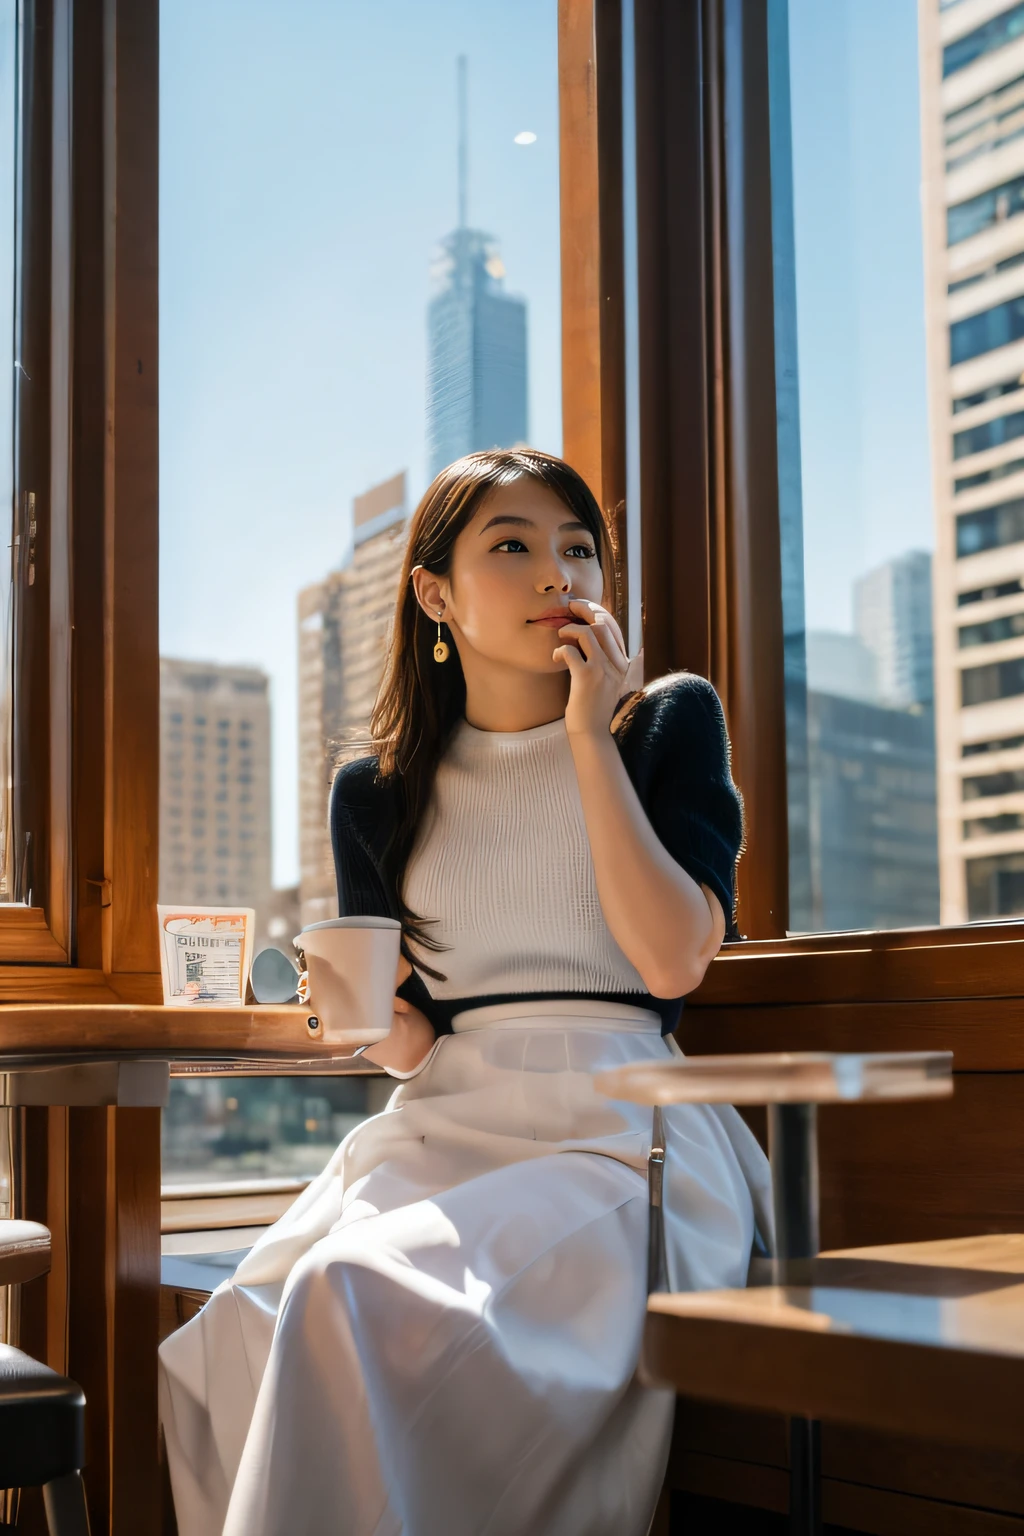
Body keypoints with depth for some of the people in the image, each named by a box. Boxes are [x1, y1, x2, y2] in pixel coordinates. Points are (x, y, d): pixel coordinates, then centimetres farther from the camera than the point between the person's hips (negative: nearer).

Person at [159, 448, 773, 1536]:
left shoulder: (668, 721, 7)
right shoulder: (377, 792, 14)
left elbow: (672, 959, -9)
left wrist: (589, 735, -6)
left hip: (616, 1131, -3)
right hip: (440, 1128, 3)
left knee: (368, 1297, -31)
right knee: (227, 1345, -25)